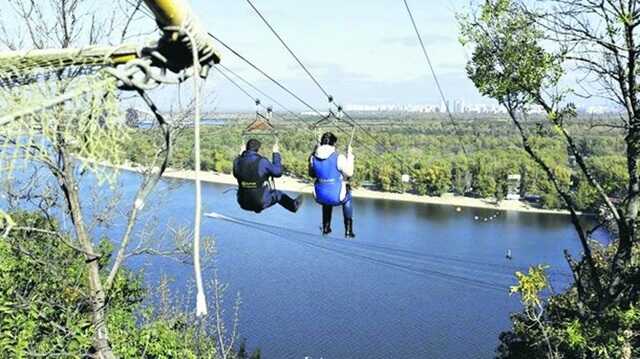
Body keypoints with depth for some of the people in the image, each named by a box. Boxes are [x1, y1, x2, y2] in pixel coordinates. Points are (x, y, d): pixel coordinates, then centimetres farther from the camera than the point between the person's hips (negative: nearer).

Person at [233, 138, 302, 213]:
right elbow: (278, 172, -3)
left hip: (243, 204, 4)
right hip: (261, 203, -4)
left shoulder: (237, 161, -7)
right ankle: (293, 205, 44)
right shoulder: (262, 162, -17)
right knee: (277, 194, 22)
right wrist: (276, 153, 9)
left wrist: (241, 153, 21)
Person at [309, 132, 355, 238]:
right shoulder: (339, 158, -17)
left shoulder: (313, 157, -5)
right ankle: (348, 231, 35)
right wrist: (349, 155, 7)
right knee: (347, 198, 35)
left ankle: (326, 228, 46)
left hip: (320, 197, 3)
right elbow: (349, 173, -3)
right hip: (336, 197, -3)